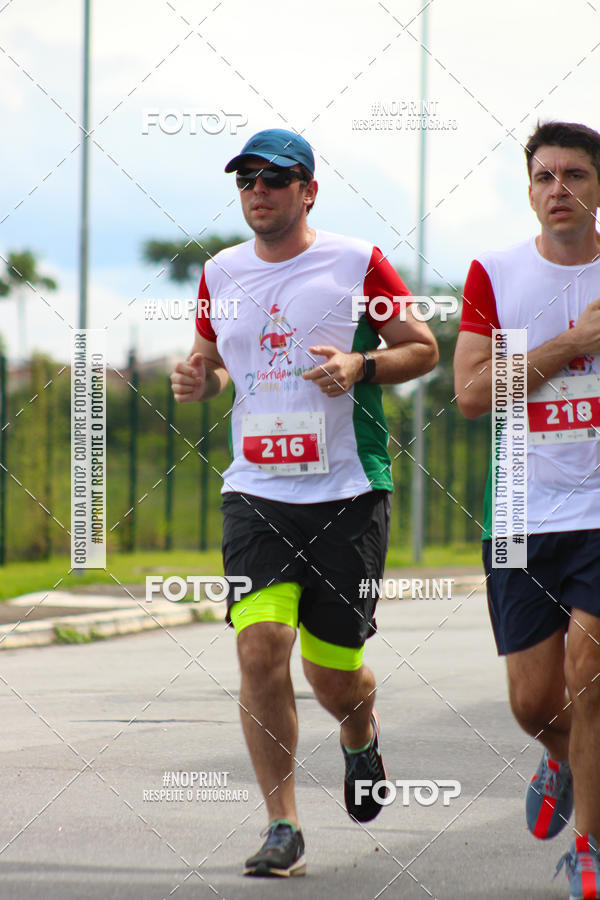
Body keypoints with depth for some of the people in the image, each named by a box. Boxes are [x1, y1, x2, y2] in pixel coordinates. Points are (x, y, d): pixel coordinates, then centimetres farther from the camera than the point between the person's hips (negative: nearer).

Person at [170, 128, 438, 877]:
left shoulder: (358, 265, -1)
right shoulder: (220, 275, 10)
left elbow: (423, 349, 5)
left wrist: (361, 367, -13)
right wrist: (197, 377, 0)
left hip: (348, 493, -2)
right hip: (256, 493, 2)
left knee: (333, 673, 2)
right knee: (261, 646, -16)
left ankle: (361, 740, 40)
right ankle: (282, 828, -7)